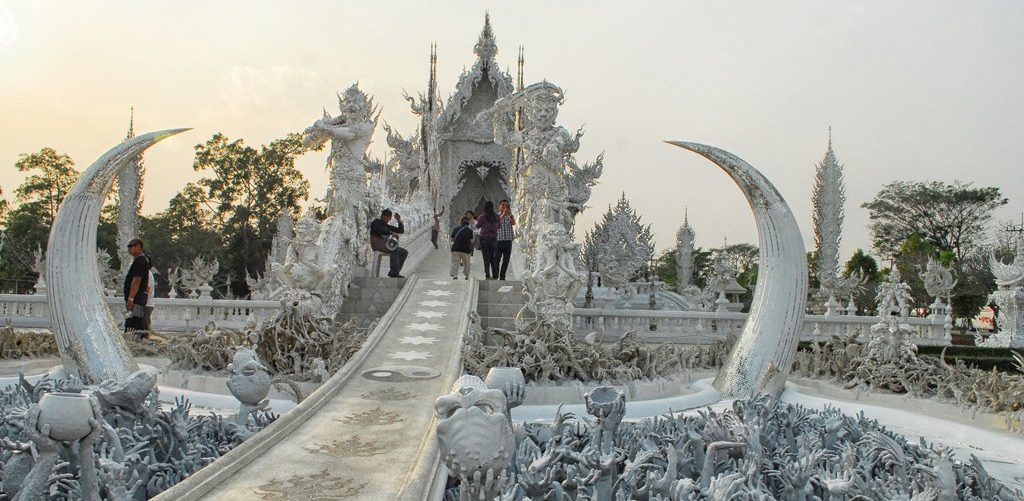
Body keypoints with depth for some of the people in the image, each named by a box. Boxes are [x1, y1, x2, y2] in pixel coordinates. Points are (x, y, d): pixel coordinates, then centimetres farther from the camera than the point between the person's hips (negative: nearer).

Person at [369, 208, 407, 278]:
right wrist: (392, 233, -22)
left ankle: (392, 272, -16)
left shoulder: (387, 226, 26)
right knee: (395, 248, -33)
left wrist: (399, 220, 9)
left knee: (404, 252, -8)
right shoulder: (376, 222, 5)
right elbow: (380, 230, -18)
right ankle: (395, 272, -37)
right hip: (377, 244, -8)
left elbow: (401, 231, 20)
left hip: (386, 245, 8)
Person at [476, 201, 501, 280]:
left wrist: (477, 221, 20)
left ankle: (487, 275, -7)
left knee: (486, 257, -1)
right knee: (492, 257, 12)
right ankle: (495, 275, 9)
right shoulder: (496, 216, 1)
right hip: (493, 238, 4)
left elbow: (478, 226, 0)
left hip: (484, 237, -4)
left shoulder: (482, 216, -10)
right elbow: (499, 225, 13)